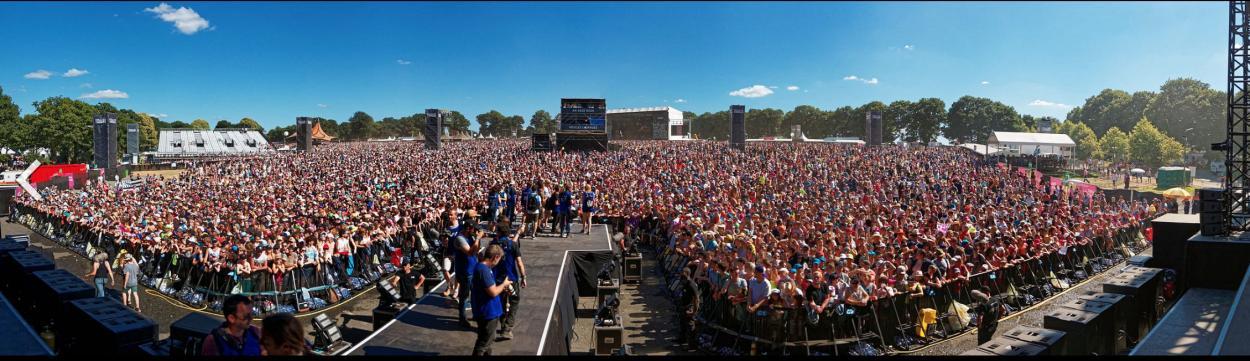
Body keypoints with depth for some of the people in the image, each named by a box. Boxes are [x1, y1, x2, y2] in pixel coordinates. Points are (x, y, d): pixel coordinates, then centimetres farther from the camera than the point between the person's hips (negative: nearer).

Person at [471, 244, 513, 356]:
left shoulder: (481, 266, 6)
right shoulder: (484, 270, -26)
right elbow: (493, 292, -25)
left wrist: (502, 286, 9)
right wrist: (504, 284, -10)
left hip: (487, 311, 10)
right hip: (488, 313, -10)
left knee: (488, 340, 25)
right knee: (483, 343, 4)